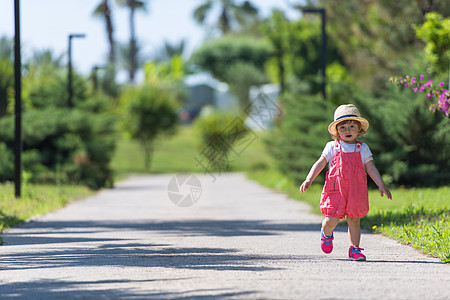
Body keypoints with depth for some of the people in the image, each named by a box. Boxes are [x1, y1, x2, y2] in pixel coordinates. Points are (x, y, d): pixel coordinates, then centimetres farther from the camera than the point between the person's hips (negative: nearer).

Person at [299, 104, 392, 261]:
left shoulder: (362, 148, 11)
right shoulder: (332, 147, 7)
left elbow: (371, 168, 10)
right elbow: (319, 164, 7)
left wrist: (381, 185, 1)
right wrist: (308, 180, -4)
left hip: (356, 191, 1)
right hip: (335, 190, -1)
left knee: (354, 220, 1)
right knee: (332, 220, -5)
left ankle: (354, 249, 9)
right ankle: (327, 234, 27)